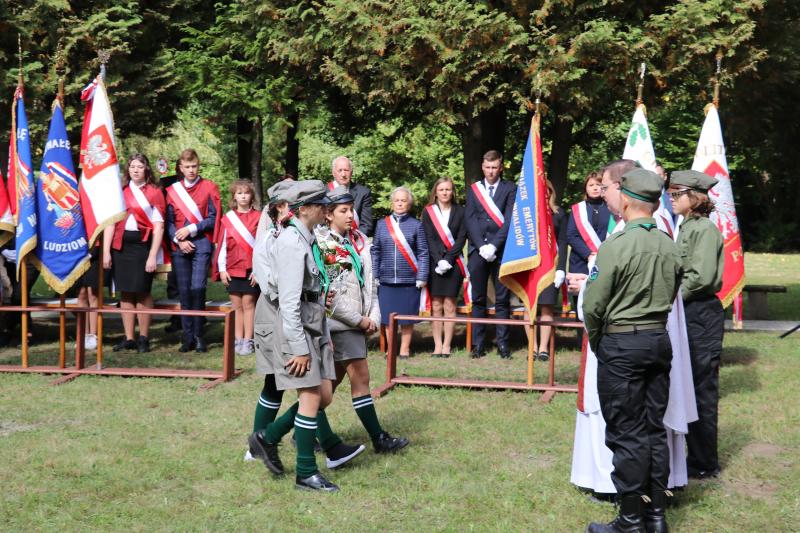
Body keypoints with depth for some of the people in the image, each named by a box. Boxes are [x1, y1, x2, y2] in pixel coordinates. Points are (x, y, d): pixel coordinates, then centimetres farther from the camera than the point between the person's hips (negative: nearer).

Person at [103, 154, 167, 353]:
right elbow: (111, 222, 10)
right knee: (125, 292, 4)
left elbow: (158, 227, -3)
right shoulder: (120, 191, 13)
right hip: (120, 245, 4)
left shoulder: (154, 193, 2)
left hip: (143, 245, -3)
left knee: (142, 292, -3)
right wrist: (106, 251, 1)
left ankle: (143, 338, 7)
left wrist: (153, 256, -11)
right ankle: (128, 338, 10)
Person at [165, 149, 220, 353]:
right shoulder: (172, 190, 12)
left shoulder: (209, 187, 4)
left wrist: (191, 229, -9)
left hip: (201, 245, -3)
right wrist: (178, 240, -7)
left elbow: (213, 219, -1)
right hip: (179, 247, 3)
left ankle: (198, 336, -2)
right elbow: (168, 221, 8)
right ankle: (188, 337, 9)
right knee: (184, 291, 3)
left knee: (197, 289, -11)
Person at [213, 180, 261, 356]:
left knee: (248, 303, -1)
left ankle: (248, 341, 3)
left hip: (251, 269, -3)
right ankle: (238, 340, 10)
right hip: (232, 269, 3)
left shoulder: (258, 217, -1)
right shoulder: (228, 218, 8)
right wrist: (222, 269, 2)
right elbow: (222, 244, 7)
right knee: (236, 305, 6)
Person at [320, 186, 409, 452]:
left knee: (333, 380, 13)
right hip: (339, 323, -8)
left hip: (358, 322, 8)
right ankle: (379, 439, 2)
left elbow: (369, 281, 15)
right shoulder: (322, 245, -11)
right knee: (361, 378, -5)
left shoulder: (358, 241, 12)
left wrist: (373, 316, 2)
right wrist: (359, 320, -11)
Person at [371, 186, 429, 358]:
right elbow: (375, 251, 9)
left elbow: (422, 253, 1)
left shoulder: (416, 225, 3)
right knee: (388, 316, 5)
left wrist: (422, 277, -5)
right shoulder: (382, 224, 7)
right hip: (386, 280, 2)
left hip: (409, 280, -1)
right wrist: (374, 276, 3)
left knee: (407, 316, 4)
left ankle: (405, 348, 15)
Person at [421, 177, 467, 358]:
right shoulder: (428, 212, 7)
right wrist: (439, 260, -12)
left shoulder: (460, 211, 6)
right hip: (434, 263, 0)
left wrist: (448, 259, -11)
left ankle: (446, 345, 4)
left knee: (449, 306, 0)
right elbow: (428, 239, 0)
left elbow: (461, 238, 0)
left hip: (453, 263, 0)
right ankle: (437, 345, 2)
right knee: (436, 306, -1)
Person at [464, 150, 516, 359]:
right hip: (478, 251, 2)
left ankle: (503, 342, 4)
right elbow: (470, 220, 4)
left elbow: (509, 220, -4)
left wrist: (493, 245, -13)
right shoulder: (473, 189, 13)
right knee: (478, 300, 3)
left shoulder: (510, 189, 6)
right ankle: (478, 344, 6)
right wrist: (481, 246, -8)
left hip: (501, 250, -2)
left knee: (502, 299, 1)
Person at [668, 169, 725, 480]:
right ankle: (695, 454, 23)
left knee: (701, 389, -2)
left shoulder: (704, 229, -13)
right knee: (688, 387, 14)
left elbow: (702, 277, -20)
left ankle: (704, 464, 6)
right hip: (686, 313, 9)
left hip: (701, 314, -9)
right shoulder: (686, 228, 15)